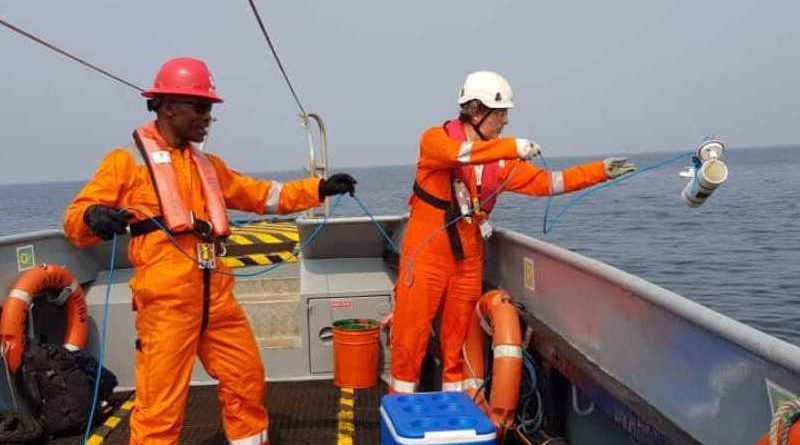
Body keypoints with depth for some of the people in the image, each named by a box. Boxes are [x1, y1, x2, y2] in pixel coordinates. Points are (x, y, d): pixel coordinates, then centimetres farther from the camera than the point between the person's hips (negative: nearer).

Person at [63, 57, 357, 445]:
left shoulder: (209, 165, 19)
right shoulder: (126, 161, 0)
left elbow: (263, 195, 20)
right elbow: (75, 221, -3)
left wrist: (319, 188, 10)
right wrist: (93, 216, -28)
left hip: (217, 299, 7)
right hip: (166, 303, -6)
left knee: (247, 380, 17)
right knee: (160, 406, -4)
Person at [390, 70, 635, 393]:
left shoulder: (502, 159, 4)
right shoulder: (436, 139, -9)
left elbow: (544, 181, 0)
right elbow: (460, 153, -31)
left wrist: (601, 171, -4)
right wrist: (513, 147, -36)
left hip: (468, 258, 5)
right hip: (426, 253, -4)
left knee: (459, 332, 11)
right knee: (412, 328, 0)